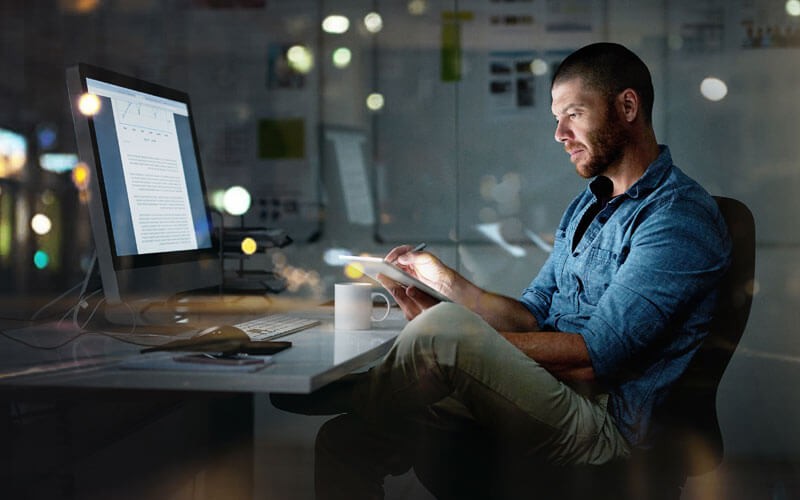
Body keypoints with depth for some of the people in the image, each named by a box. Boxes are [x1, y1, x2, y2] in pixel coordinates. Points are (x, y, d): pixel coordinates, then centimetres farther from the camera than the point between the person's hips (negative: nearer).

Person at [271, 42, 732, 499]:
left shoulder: (678, 215, -10)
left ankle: (341, 394, 0)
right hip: (547, 391, 9)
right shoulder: (587, 206, 22)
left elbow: (595, 357, -18)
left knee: (444, 329, -28)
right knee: (348, 441, -8)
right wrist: (447, 281, 0)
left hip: (604, 424, -8)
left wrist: (455, 338, -17)